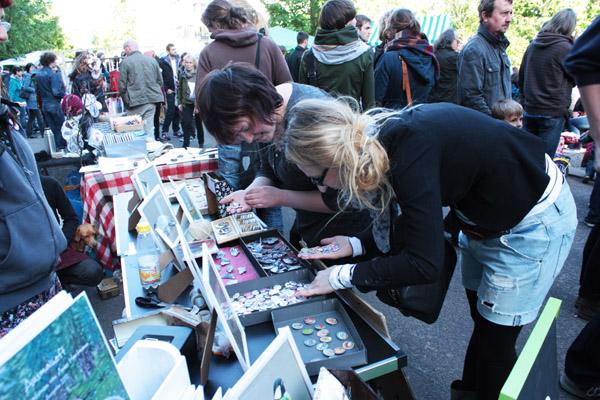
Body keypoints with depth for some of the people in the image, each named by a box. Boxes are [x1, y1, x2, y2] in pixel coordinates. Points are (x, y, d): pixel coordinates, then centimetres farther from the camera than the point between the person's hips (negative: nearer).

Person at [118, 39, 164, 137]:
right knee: (149, 130, 8)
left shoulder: (125, 62, -3)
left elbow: (122, 85, -4)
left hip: (135, 102, -4)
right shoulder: (152, 60, 9)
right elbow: (160, 82, 13)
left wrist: (126, 102, 6)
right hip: (152, 100, 4)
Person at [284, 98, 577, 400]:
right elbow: (414, 218, 4)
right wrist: (356, 245, -4)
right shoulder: (381, 138, -9)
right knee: (481, 321, 21)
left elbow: (424, 264, -33)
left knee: (495, 343, 4)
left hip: (534, 219, -8)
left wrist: (342, 276, -24)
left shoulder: (409, 150, -35)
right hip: (484, 217, 8)